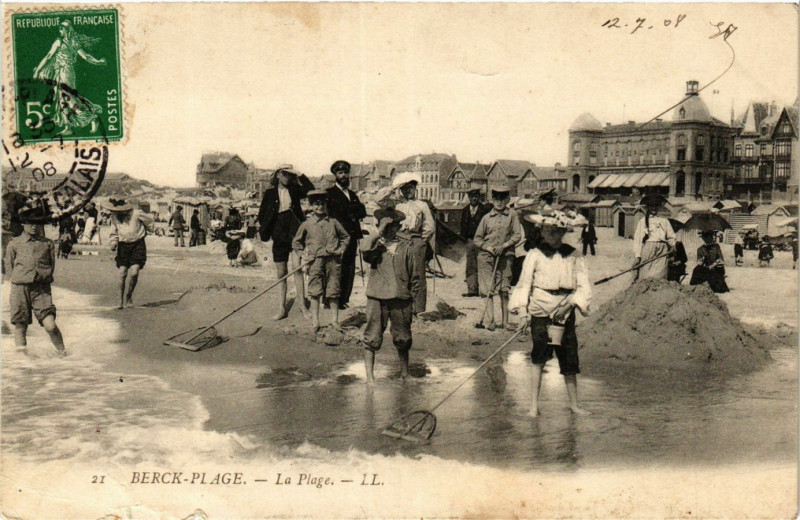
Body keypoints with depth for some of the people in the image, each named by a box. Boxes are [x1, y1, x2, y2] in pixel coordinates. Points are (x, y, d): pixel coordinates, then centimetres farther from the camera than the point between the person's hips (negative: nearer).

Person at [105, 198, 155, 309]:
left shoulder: (136, 214, -14)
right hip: (123, 246, 3)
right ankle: (121, 300, 7)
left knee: (134, 272, -14)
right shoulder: (114, 217, 1)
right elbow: (114, 232, 17)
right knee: (122, 273, -5)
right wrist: (113, 243, -1)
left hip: (137, 245, -3)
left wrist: (143, 231, 22)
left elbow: (150, 220, 5)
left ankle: (128, 296, 5)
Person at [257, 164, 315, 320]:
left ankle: (303, 306, -9)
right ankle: (282, 309, 11)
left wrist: (299, 175, -9)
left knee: (297, 268, -15)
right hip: (279, 235, 2)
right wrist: (264, 231, 1)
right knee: (281, 274, 6)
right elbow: (262, 214, 10)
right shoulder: (270, 193, 6)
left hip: (294, 232, -1)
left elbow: (310, 190, -11)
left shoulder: (294, 190, 6)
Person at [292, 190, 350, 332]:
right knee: (315, 293, -1)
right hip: (315, 261, -1)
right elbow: (296, 243, 15)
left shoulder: (333, 222, 9)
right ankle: (315, 322, 6)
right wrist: (303, 255, 3)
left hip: (333, 261, 1)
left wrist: (341, 250, 9)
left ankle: (335, 321, 14)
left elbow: (346, 237, 22)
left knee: (333, 292, 5)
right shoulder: (306, 224, 5)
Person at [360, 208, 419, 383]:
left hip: (401, 299, 1)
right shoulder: (376, 245, 3)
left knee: (402, 339, 11)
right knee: (372, 338, -1)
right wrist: (379, 231, -17)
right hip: (377, 298, -1)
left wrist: (414, 300, 7)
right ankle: (369, 376, 8)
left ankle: (405, 374, 29)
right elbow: (365, 249, -22)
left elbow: (415, 276, 10)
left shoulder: (407, 246, 6)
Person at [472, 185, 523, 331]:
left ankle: (505, 321, 9)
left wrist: (503, 246, -12)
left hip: (505, 257, 0)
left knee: (504, 290, 3)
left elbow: (517, 235, 1)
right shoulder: (487, 217, 7)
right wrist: (489, 248, -6)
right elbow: (477, 238, 9)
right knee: (489, 290, -6)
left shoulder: (512, 215, 6)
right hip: (487, 256, 0)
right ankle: (490, 321, -6)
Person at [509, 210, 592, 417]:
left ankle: (574, 404, 19)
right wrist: (522, 311, -8)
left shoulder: (573, 256, 4)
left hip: (565, 312, 2)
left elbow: (583, 286, 3)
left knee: (569, 359, 5)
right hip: (540, 311, -2)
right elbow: (524, 284, 1)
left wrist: (571, 301, -13)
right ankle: (534, 404, 0)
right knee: (539, 357, -9)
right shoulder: (535, 255, 0)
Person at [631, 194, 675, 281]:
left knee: (659, 278, -10)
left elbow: (671, 237, 20)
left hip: (661, 254, 2)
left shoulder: (664, 221, 17)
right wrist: (637, 256, -5)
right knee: (645, 279, -10)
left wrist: (673, 245, -1)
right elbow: (637, 240, 4)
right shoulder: (642, 221, 9)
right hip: (647, 251, -1)